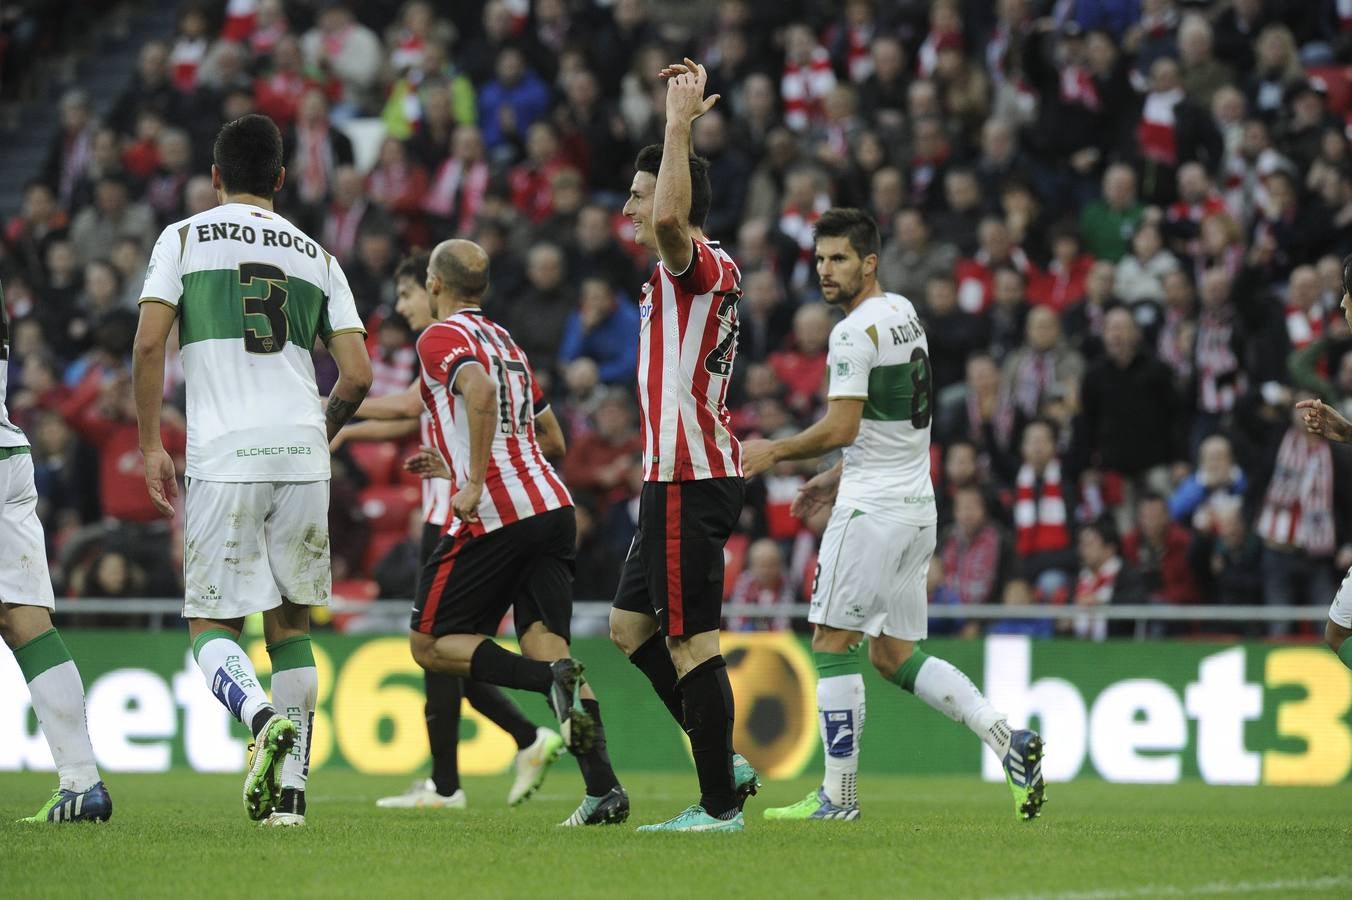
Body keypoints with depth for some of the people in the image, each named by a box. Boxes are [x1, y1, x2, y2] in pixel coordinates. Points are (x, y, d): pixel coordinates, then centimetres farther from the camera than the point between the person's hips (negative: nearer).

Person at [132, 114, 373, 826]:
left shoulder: (184, 238, 7)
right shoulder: (316, 255, 15)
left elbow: (148, 345, -3)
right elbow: (357, 374, 9)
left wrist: (150, 444, 4)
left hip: (223, 454, -3)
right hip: (302, 453, 3)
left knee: (210, 625, 3)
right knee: (290, 623, 14)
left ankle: (265, 718, -27)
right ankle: (290, 791, 8)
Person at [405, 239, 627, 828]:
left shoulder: (441, 337, -1)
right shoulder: (508, 342, 24)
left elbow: (480, 390, -23)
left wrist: (475, 481, -20)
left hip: (493, 515, -7)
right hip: (551, 506, 7)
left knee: (430, 644, 4)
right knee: (546, 643, 2)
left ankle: (553, 680, -22)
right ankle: (603, 786, -16)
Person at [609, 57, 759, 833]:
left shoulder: (703, 266, -15)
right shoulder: (697, 272, 14)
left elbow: (671, 219, -37)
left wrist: (680, 122, -30)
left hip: (689, 483, -10)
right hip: (680, 478, 10)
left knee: (692, 641, -7)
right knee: (631, 626, 17)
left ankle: (720, 804, -2)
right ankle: (726, 763, 18)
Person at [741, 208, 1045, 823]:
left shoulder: (855, 332, -14)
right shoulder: (905, 314, 15)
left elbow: (840, 428, -19)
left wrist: (773, 452, -5)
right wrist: (837, 478, 25)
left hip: (872, 510, -9)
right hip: (917, 503, 9)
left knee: (833, 644, -2)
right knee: (894, 655, 12)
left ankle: (838, 794, -2)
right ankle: (1009, 742, -1)